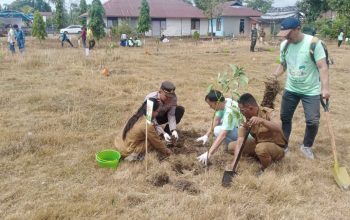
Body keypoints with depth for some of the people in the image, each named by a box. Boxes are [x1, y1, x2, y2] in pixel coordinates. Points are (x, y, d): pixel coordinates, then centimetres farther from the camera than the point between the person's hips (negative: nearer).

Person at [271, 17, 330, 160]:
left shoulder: (313, 43, -18)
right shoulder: (284, 45, -3)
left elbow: (322, 66, -20)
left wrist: (325, 87, -27)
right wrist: (275, 75, -8)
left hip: (311, 90, -4)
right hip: (291, 89, 5)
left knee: (313, 121, -3)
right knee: (285, 117, 12)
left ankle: (306, 146, 22)